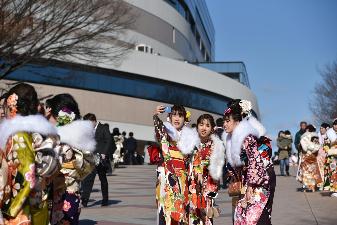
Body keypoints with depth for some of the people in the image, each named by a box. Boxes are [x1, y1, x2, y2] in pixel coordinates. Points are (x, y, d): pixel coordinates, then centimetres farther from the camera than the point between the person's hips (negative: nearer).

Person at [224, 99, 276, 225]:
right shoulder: (234, 139, 12)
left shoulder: (247, 138, -18)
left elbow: (255, 162, -24)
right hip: (247, 185, 10)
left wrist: (250, 186, -21)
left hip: (259, 185, -9)